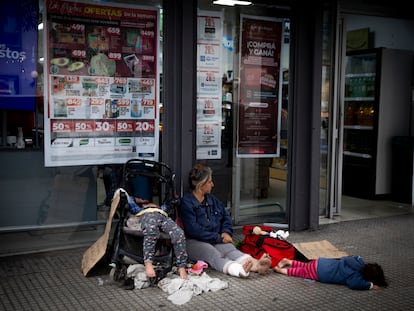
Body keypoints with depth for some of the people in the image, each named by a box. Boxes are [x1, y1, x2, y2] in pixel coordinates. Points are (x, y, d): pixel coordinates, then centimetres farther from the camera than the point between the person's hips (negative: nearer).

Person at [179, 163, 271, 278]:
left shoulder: (212, 200, 20)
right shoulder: (186, 202, -7)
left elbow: (226, 217, 26)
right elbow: (193, 230, -16)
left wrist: (226, 232, 4)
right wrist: (219, 238, -13)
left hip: (215, 240, 6)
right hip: (194, 242, -6)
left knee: (230, 249, -27)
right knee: (214, 254, -36)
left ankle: (255, 264, -56)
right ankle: (238, 270, -67)